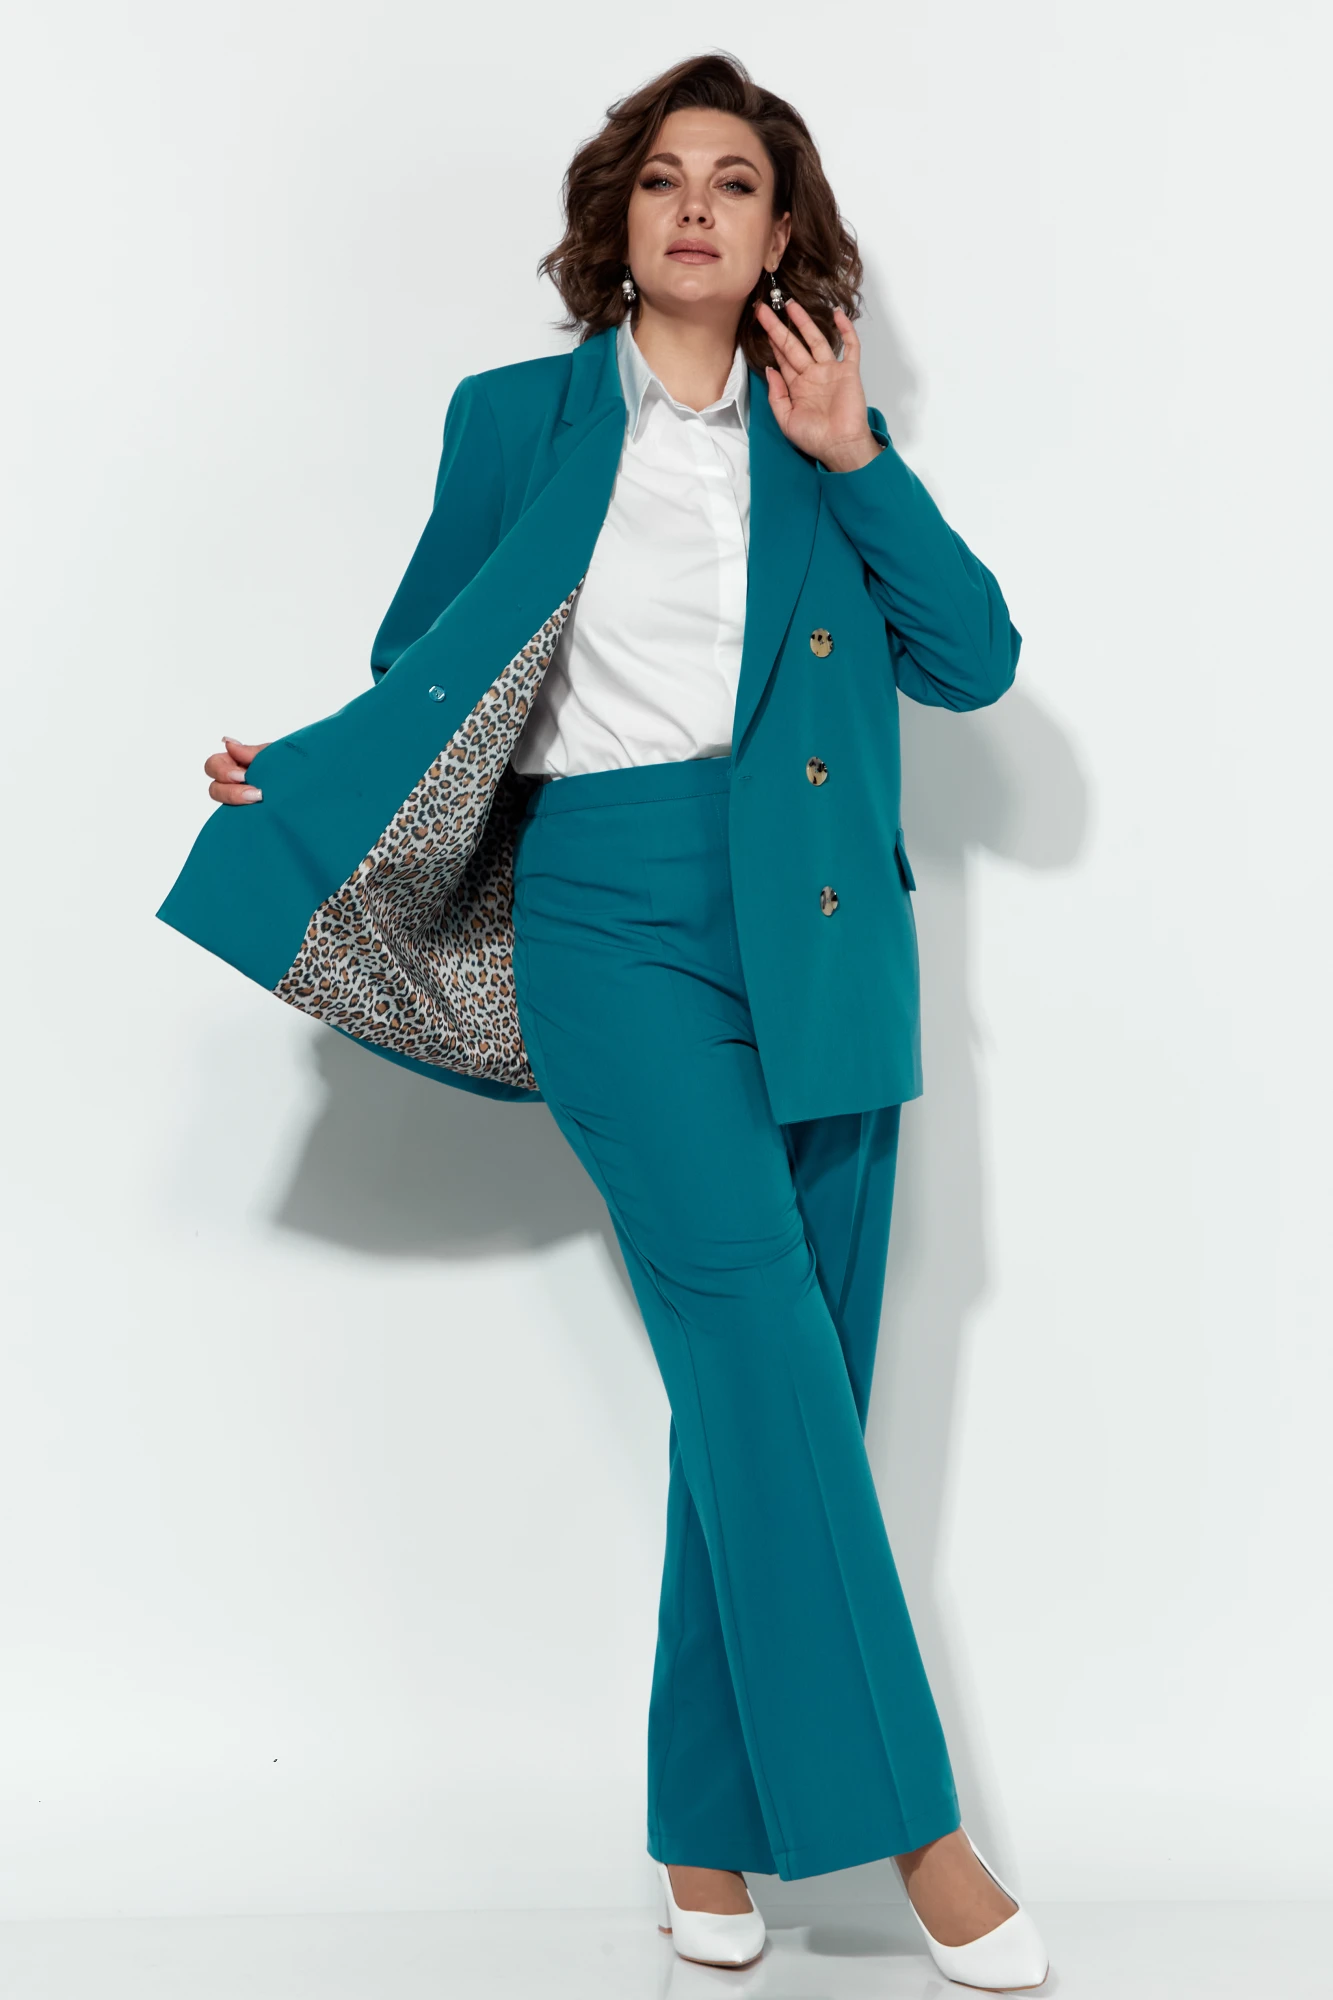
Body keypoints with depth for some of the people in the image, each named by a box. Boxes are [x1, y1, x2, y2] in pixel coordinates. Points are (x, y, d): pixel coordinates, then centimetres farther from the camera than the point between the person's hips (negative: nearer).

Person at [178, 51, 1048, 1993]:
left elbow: (976, 659, 4)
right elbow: (425, 674, 13)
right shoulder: (517, 418, 12)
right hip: (613, 907, -2)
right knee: (759, 1331, -17)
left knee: (770, 1385, 2)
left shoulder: (827, 436, 15)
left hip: (816, 927, 3)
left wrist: (853, 463, -2)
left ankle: (713, 1825, 14)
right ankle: (902, 1813, -10)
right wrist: (285, 772, -3)